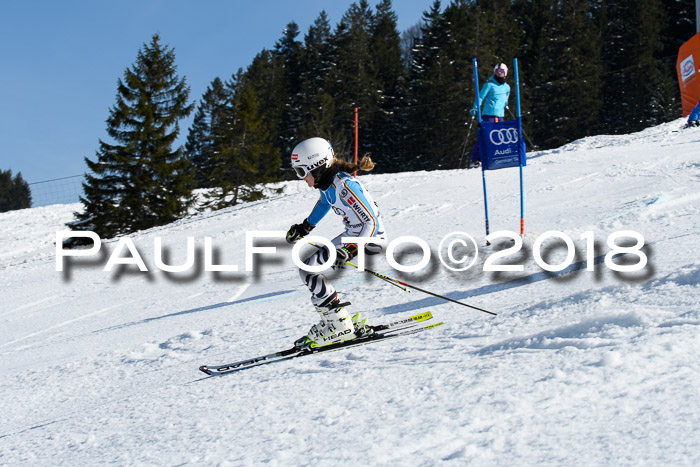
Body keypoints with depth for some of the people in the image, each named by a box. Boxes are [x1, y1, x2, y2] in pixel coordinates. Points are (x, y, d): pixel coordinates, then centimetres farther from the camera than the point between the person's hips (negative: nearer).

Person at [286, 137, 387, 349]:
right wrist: (305, 227, 24)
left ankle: (339, 327, -6)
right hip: (352, 235, 10)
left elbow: (372, 222, -28)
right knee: (309, 269, 12)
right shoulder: (326, 181, 1)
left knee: (308, 270, -13)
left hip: (370, 238, -10)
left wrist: (349, 250, -37)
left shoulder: (345, 186, -26)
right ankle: (353, 323, 15)